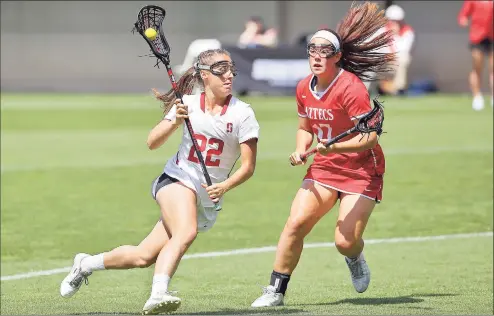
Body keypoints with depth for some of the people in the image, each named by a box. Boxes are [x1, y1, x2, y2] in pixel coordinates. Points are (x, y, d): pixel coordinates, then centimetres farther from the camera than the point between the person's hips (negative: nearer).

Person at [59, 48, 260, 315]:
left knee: (144, 257, -1)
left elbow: (248, 166, -9)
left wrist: (225, 187, -27)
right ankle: (158, 295, -42)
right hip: (177, 180, -1)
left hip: (208, 200, 1)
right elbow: (152, 142, -1)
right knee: (186, 232, -34)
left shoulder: (242, 113, -8)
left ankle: (86, 264, 21)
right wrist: (174, 122, -20)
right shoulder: (189, 104, -2)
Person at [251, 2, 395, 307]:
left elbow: (370, 137, -23)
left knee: (345, 241, -14)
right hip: (324, 168, 5)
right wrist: (300, 150, -2)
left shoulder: (350, 87, -20)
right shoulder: (304, 88, 2)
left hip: (362, 170, -5)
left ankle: (355, 259, 25)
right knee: (296, 223, -12)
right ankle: (276, 291, -1)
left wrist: (335, 148, -36)